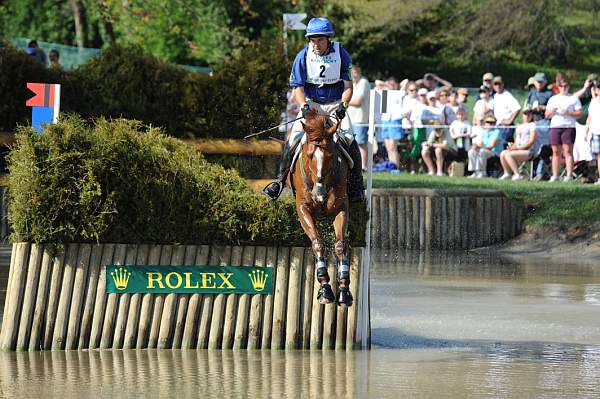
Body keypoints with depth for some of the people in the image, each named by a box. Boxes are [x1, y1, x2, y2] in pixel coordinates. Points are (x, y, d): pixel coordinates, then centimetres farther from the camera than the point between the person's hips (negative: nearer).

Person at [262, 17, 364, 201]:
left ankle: (356, 186, -5)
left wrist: (343, 105, -25)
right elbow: (298, 88, -8)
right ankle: (279, 181, -5)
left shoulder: (341, 54, -11)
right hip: (311, 104, 0)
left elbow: (348, 87, -7)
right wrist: (304, 106, -27)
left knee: (349, 140, -17)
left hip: (335, 105, 0)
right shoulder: (303, 56, -11)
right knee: (293, 139, -16)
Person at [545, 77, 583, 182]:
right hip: (555, 126, 3)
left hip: (568, 127, -3)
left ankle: (569, 175, -14)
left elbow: (579, 113, 2)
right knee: (556, 152, 1)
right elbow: (547, 115, 16)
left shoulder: (574, 98, 9)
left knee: (568, 151, -11)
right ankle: (555, 175, 3)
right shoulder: (553, 99, 19)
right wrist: (552, 111, -6)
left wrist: (568, 113, -12)